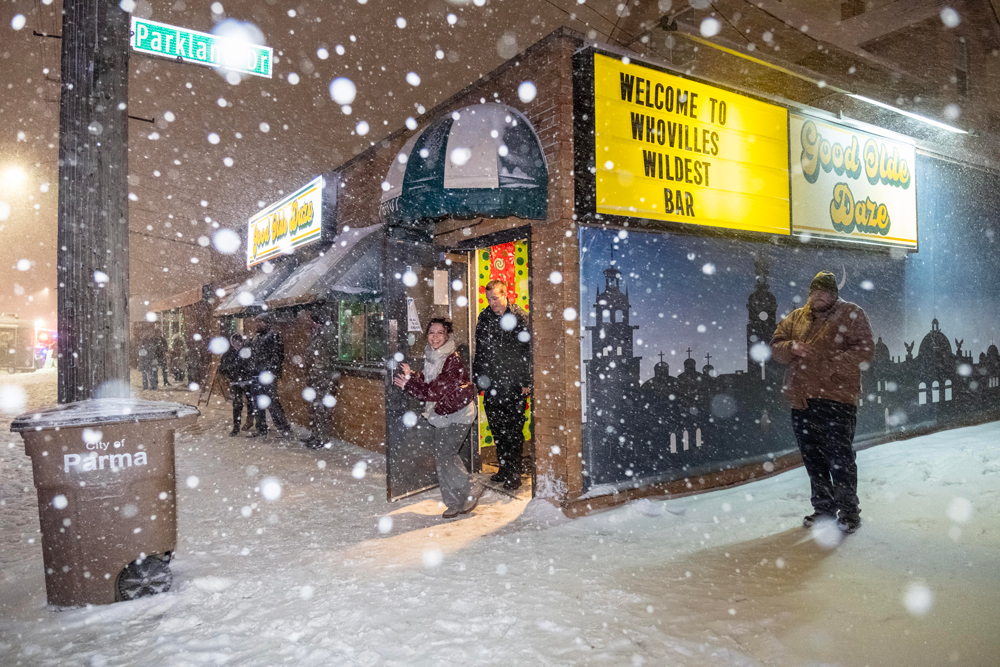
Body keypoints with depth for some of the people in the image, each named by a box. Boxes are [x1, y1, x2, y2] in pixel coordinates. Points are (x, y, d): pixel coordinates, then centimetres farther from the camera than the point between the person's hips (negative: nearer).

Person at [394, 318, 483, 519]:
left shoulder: (454, 360, -20)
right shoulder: (430, 357, 6)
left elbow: (439, 390, -24)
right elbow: (427, 385, 7)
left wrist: (409, 385, -21)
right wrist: (411, 376, -11)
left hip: (459, 414, -8)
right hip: (442, 414, 8)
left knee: (444, 456, -10)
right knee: (442, 456, 8)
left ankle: (471, 490, 9)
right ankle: (456, 502, 20)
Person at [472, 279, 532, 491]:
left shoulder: (519, 317, -7)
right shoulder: (484, 317, 9)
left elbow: (528, 351, -8)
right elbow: (479, 350, 14)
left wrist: (526, 382, -11)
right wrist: (478, 378, 12)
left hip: (513, 384, -5)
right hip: (491, 384, 5)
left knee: (513, 429, 2)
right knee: (497, 429, 12)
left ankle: (514, 474, 12)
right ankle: (503, 468, 26)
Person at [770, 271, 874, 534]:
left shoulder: (851, 314, 1)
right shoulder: (796, 318, 15)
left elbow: (864, 350, -8)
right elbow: (775, 346, 12)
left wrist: (831, 364, -19)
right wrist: (791, 348, -10)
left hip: (836, 398, -5)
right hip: (801, 401, 5)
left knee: (840, 458, -4)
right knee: (812, 458, 13)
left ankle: (848, 510, 11)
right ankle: (823, 507, 27)